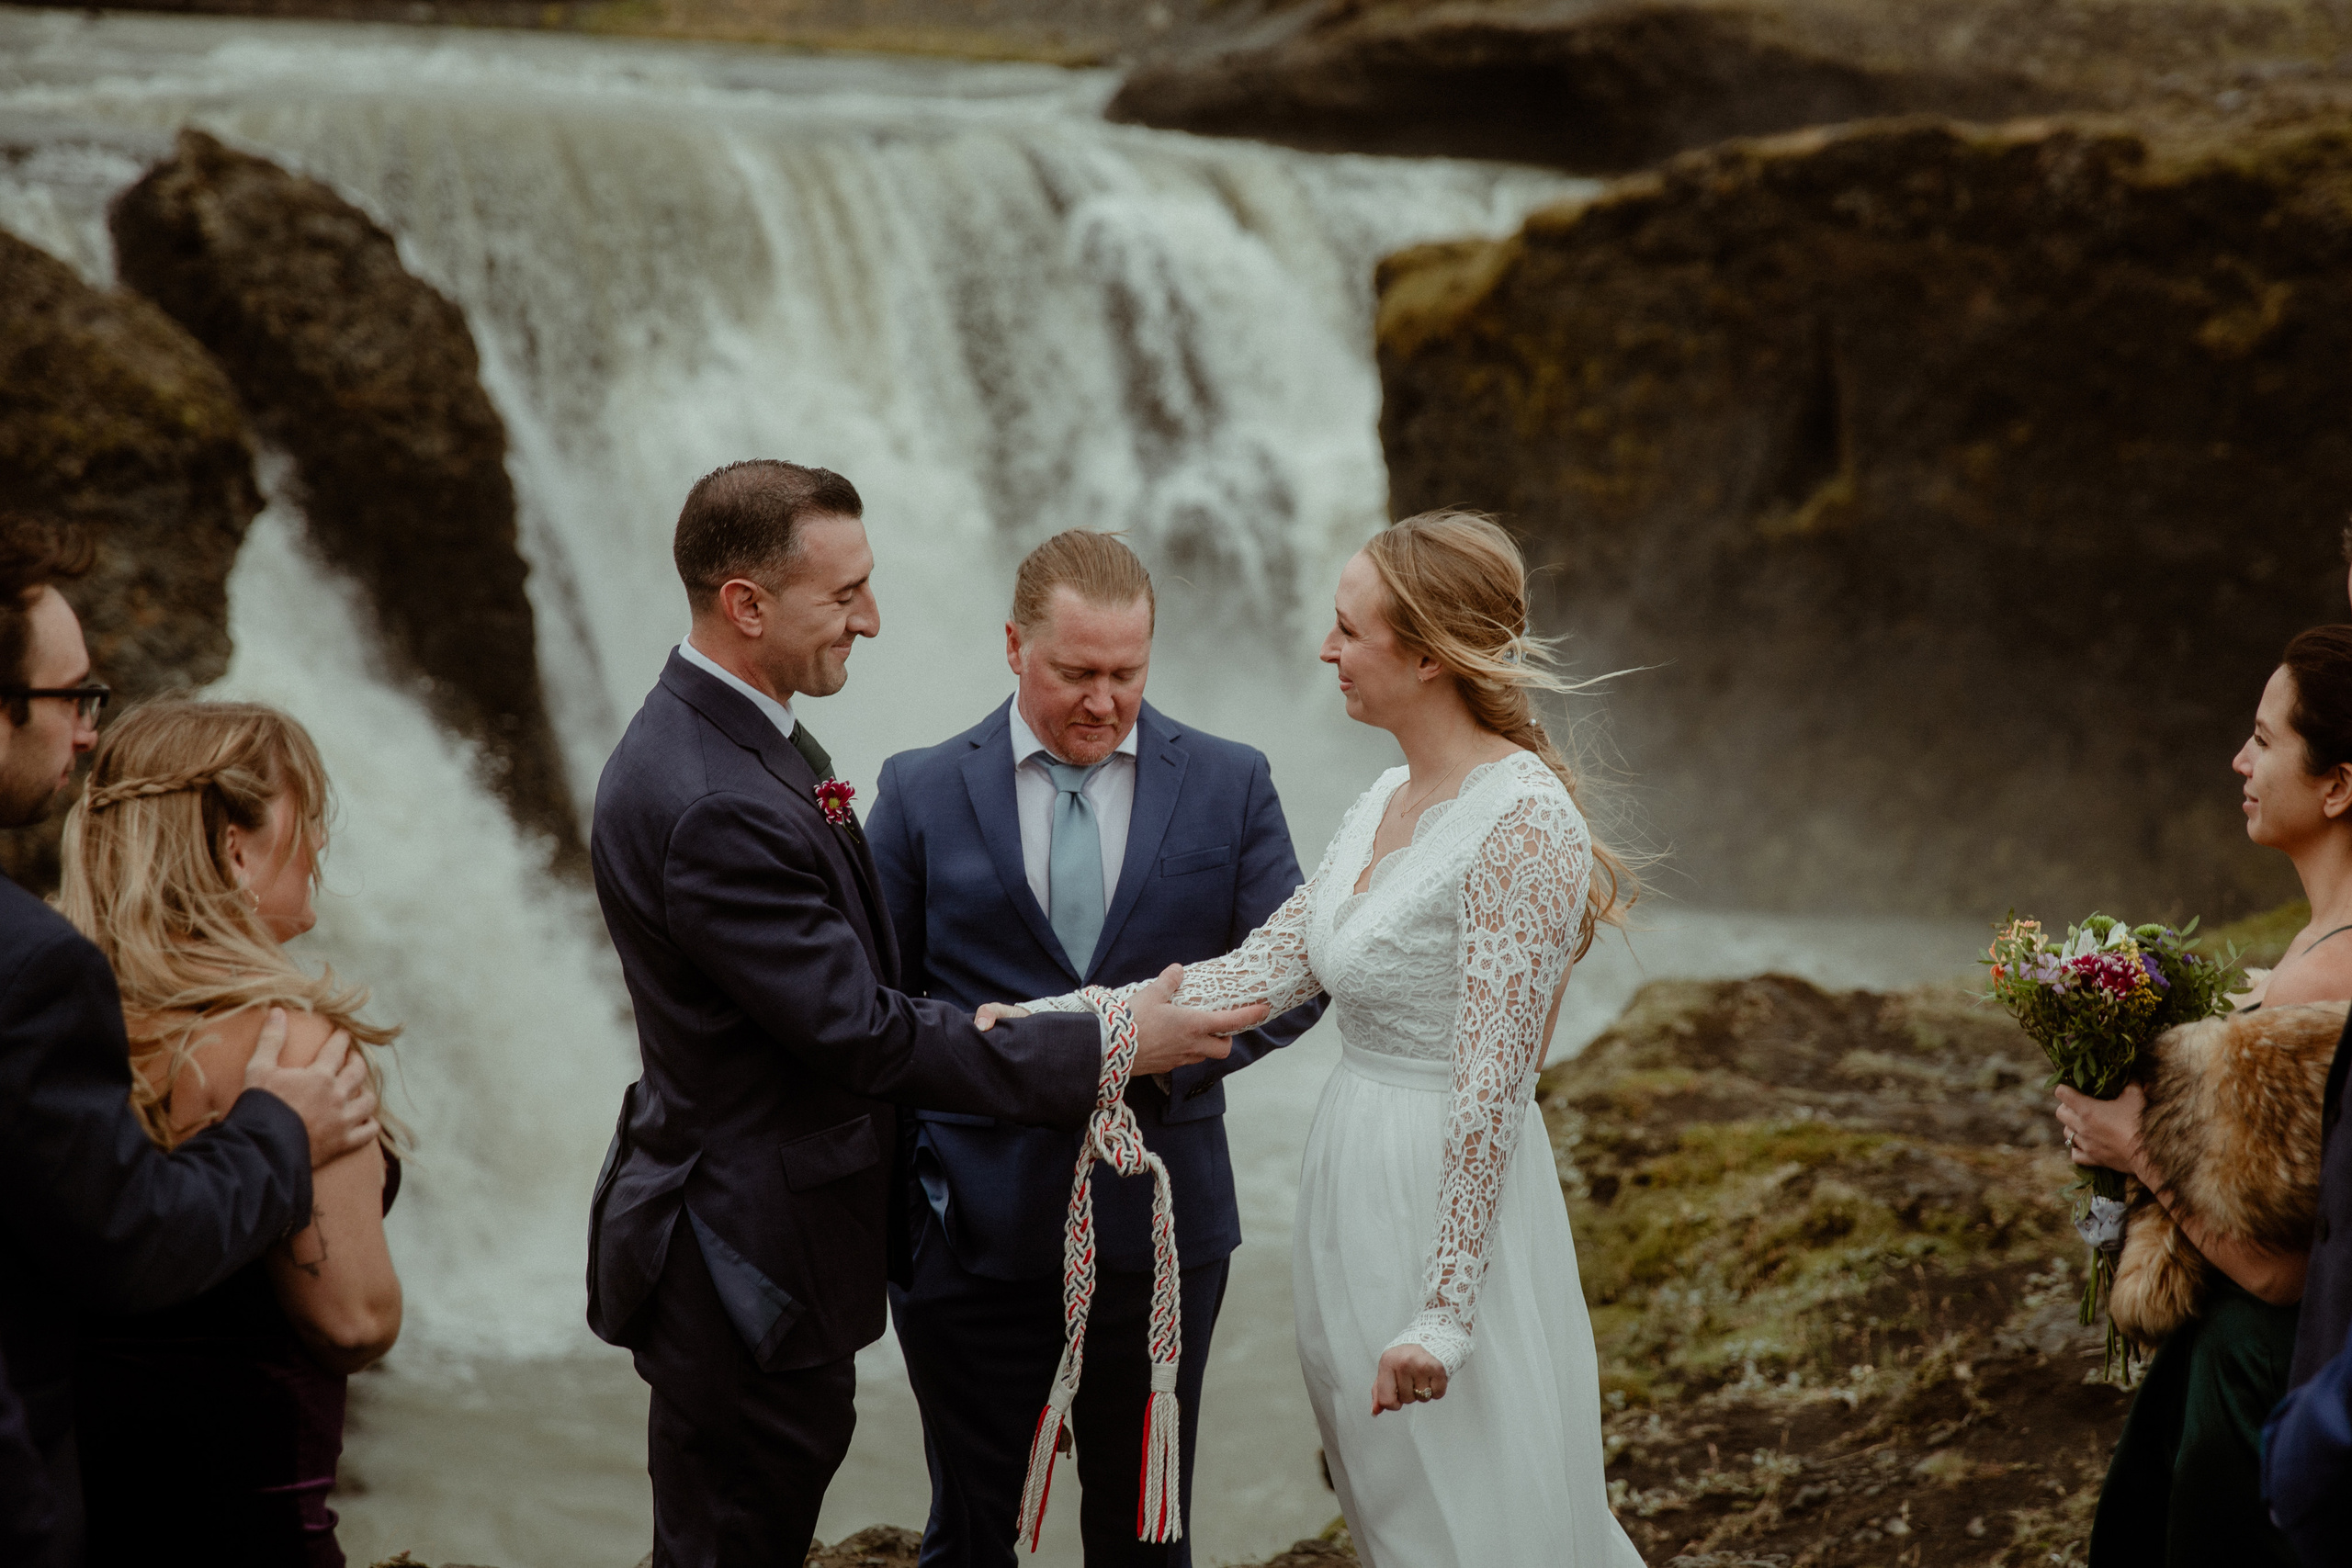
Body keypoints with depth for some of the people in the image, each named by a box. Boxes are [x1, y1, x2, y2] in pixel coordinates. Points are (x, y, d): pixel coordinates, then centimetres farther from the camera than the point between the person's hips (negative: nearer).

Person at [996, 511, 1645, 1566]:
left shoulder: (1523, 825, -19)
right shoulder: (1387, 803, 10)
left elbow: (1491, 1086, -21)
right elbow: (1265, 971, 6)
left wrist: (1440, 1314, -21)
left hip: (1451, 1201, -9)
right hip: (1357, 1189, 9)